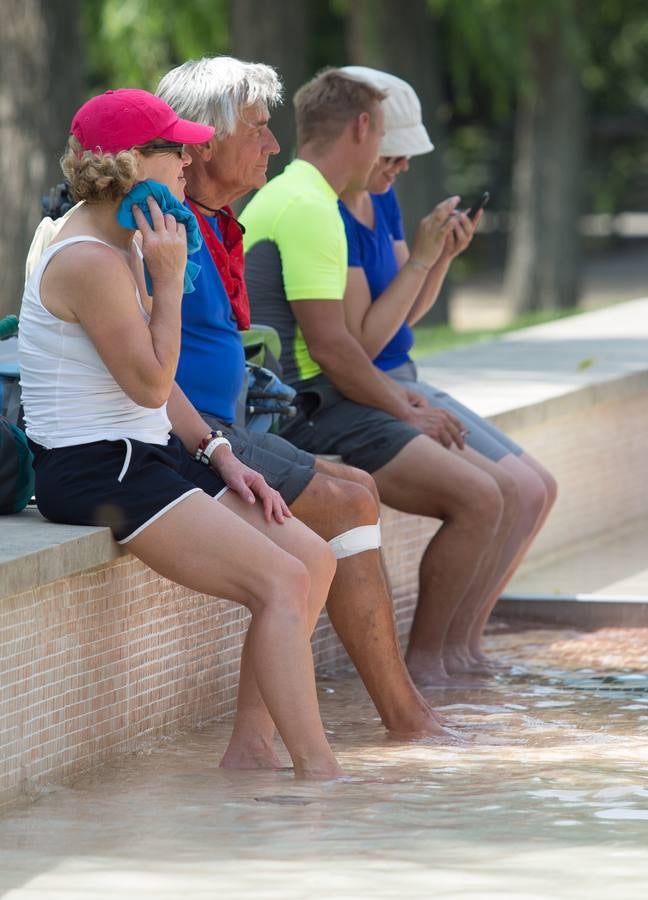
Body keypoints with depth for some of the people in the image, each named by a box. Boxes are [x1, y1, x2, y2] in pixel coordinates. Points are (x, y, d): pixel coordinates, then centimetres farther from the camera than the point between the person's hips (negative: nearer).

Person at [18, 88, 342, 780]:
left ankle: (249, 752, 7)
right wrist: (168, 280, -14)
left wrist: (217, 454, 8)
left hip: (149, 455, 10)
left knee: (313, 559, 4)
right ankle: (318, 776, -20)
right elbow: (149, 384, -18)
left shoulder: (123, 246, 13)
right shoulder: (89, 262, -19)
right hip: (93, 472, -10)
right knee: (281, 582, -19)